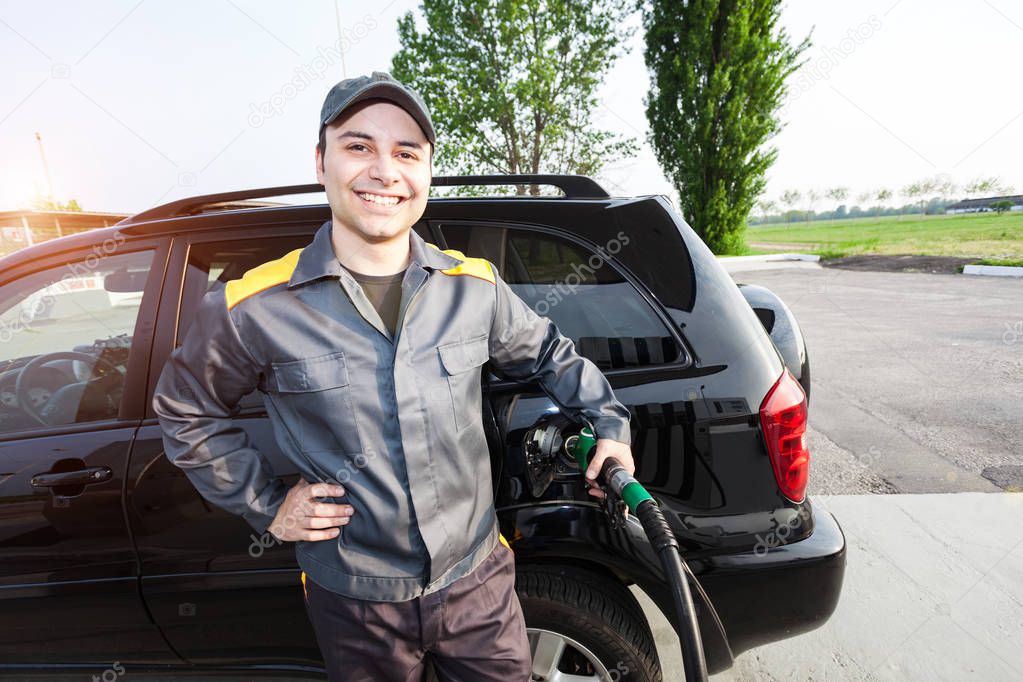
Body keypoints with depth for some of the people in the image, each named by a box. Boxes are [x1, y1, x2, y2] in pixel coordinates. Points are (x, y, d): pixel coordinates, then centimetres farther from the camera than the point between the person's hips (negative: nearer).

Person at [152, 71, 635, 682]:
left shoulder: (476, 286, -8)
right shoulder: (255, 310, -13)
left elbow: (547, 353, 9)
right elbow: (185, 411, 3)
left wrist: (610, 424, 5)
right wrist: (266, 506, -1)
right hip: (354, 605, -1)